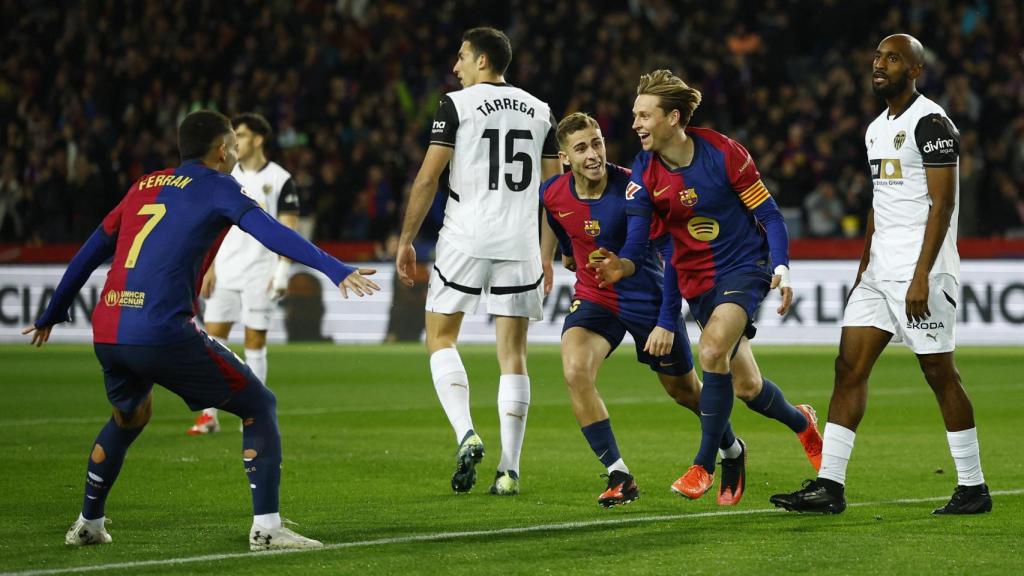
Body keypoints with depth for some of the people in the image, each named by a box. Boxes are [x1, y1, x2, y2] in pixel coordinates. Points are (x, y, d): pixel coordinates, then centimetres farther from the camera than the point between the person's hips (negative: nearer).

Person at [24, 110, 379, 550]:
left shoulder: (145, 186, 22)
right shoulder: (216, 187, 4)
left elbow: (89, 253, 27)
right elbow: (271, 233, -13)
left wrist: (50, 316, 37)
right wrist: (336, 271, -23)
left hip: (106, 332, 7)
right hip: (164, 333, -7)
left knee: (129, 417, 34)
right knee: (259, 406, 5)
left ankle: (88, 524, 39)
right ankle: (266, 527, -6)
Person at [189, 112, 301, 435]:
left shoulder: (280, 180, -2)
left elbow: (289, 229, -4)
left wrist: (282, 272, -13)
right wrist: (208, 268, 6)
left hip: (260, 273, -4)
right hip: (224, 272, 4)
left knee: (255, 342, -1)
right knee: (213, 338, -2)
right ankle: (209, 415, 2)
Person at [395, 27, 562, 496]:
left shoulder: (457, 105, -2)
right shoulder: (539, 111, 12)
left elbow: (427, 179, -6)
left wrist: (406, 241, 2)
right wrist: (547, 255, 22)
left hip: (466, 241, -4)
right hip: (521, 245, 4)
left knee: (440, 337, 11)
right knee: (513, 354, 5)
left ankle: (465, 433, -10)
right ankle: (509, 469, 1)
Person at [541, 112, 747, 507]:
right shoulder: (552, 195, -12)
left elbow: (673, 252, -22)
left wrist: (667, 322, -26)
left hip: (647, 298, -3)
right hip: (593, 296, 3)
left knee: (684, 390, 11)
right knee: (575, 372, -24)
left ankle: (732, 453, 43)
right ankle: (619, 477, -15)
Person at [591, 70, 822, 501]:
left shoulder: (724, 153, -16)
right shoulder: (644, 171, -7)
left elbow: (768, 215, -8)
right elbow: (636, 239, -13)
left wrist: (782, 268, -21)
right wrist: (623, 266, -36)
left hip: (744, 267, -4)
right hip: (696, 281, 4)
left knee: (713, 350, -28)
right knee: (746, 387, 9)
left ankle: (704, 466, -15)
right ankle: (801, 423, 43)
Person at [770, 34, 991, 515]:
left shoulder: (931, 123, -11)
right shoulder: (878, 128, 17)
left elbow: (942, 204, -16)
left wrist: (921, 276, -21)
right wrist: (864, 270, 21)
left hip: (920, 271, -9)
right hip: (880, 270, 9)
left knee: (941, 375, -3)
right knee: (849, 368, 2)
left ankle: (973, 488, 7)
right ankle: (829, 486, 1)